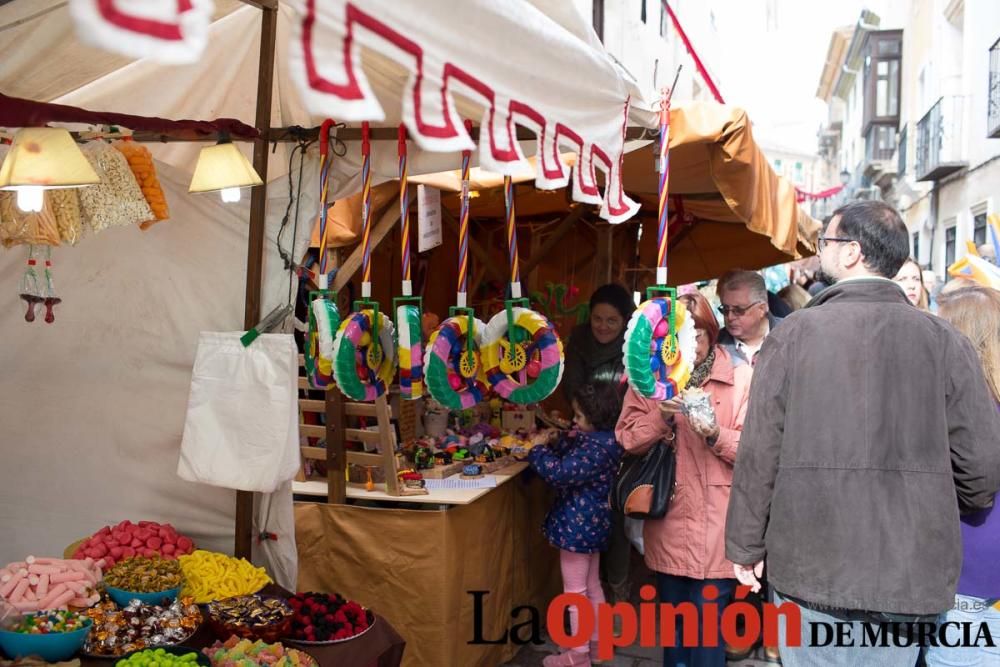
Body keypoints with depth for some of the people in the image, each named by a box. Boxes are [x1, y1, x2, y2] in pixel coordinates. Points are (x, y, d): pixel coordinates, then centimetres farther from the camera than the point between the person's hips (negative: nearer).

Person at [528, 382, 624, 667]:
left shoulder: (596, 448, -27)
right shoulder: (604, 440, 5)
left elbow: (559, 473, -32)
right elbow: (573, 461, 15)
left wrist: (539, 449, -17)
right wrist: (556, 443, -2)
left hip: (578, 526, -10)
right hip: (591, 523, 10)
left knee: (575, 591, 2)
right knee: (592, 587, 21)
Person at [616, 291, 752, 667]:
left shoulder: (739, 377, -4)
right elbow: (627, 440, 0)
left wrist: (715, 434, -23)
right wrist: (661, 417, -16)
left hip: (715, 526, -3)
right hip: (668, 524, 3)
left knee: (708, 627, 2)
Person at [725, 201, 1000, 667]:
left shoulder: (794, 333, -7)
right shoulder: (945, 340, -3)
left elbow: (759, 453, -7)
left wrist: (745, 546, 4)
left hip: (811, 571, -1)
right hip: (910, 579, 2)